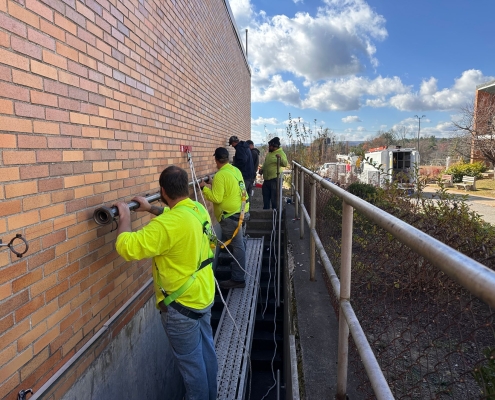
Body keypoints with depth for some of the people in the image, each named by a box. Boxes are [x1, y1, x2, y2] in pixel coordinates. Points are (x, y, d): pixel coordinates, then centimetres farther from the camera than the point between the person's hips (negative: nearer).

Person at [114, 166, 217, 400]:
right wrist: (151, 209, 15)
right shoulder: (199, 209, -3)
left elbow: (126, 247, -28)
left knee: (190, 361, 12)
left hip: (182, 304, -9)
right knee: (206, 351, 24)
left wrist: (125, 217, -13)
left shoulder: (168, 225, -29)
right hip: (203, 295, 9)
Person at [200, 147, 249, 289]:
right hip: (239, 210, 9)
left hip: (230, 214, -9)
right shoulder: (235, 170, 8)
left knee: (237, 245, -5)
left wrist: (204, 188, -9)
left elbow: (216, 198, -21)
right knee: (239, 242, 23)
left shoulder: (220, 175, -19)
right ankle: (239, 266, 42)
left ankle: (238, 278, 2)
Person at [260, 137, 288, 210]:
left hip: (274, 179, -8)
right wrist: (262, 169, 15)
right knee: (265, 195, 17)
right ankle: (265, 209, 30)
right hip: (266, 179, 9)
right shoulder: (269, 153, 15)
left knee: (274, 197, -3)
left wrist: (280, 158, -41)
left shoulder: (281, 153, -10)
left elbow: (285, 164, -25)